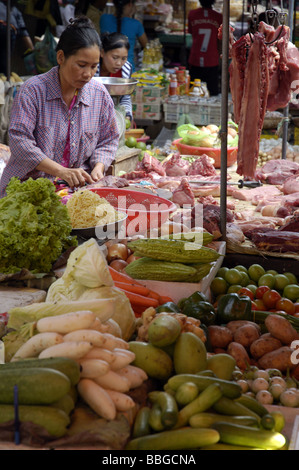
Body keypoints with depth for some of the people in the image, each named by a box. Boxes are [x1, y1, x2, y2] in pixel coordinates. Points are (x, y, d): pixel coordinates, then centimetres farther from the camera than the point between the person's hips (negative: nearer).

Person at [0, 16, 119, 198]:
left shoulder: (100, 94, 6)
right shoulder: (32, 90, -8)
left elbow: (108, 141, 15)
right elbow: (20, 141, -16)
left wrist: (98, 168, -7)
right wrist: (61, 172, -25)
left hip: (79, 187, 3)